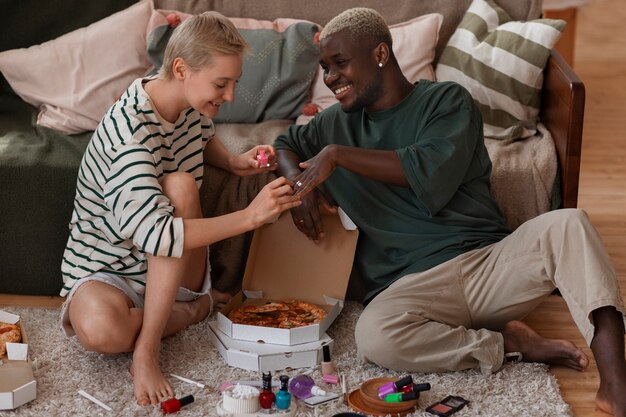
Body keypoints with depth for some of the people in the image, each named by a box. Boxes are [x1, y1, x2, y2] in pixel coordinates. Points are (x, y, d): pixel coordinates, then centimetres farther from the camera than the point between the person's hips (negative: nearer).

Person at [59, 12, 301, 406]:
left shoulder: (193, 102, -6)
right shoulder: (130, 131, -30)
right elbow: (156, 235, -38)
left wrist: (234, 161, -1)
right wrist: (250, 215, -37)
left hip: (173, 270, 6)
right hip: (107, 270, -6)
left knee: (181, 186, -28)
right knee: (100, 330, -40)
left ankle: (148, 348, -22)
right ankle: (195, 307, -8)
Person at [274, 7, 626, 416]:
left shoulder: (447, 100, 4)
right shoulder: (338, 122, 17)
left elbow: (431, 173, -12)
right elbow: (285, 144, 32)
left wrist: (338, 155, -12)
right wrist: (299, 181, 9)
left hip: (490, 260, -1)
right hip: (412, 282, 1)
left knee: (568, 224, -29)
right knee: (374, 336, -34)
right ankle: (507, 344, -15)